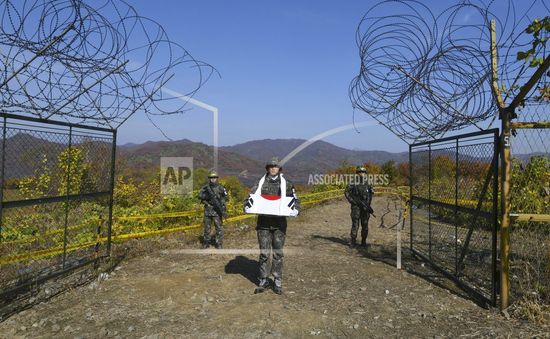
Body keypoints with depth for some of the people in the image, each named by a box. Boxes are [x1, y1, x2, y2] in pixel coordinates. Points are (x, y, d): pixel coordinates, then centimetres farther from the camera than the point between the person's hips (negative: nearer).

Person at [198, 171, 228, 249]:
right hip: (208, 210, 2)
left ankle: (219, 243, 6)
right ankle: (206, 243, 20)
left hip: (217, 210, -2)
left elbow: (225, 197, 8)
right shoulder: (205, 188, 4)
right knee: (207, 227, 10)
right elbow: (200, 195, -6)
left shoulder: (220, 188, 1)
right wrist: (207, 196, -21)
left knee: (218, 227, -2)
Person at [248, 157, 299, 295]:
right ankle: (263, 281, 17)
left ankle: (277, 282, 17)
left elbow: (295, 199, 4)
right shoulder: (261, 183, 6)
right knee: (264, 253, 5)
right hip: (263, 222, 1)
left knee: (278, 253, 6)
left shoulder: (286, 184, 4)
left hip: (279, 223, -1)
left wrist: (296, 209, -16)